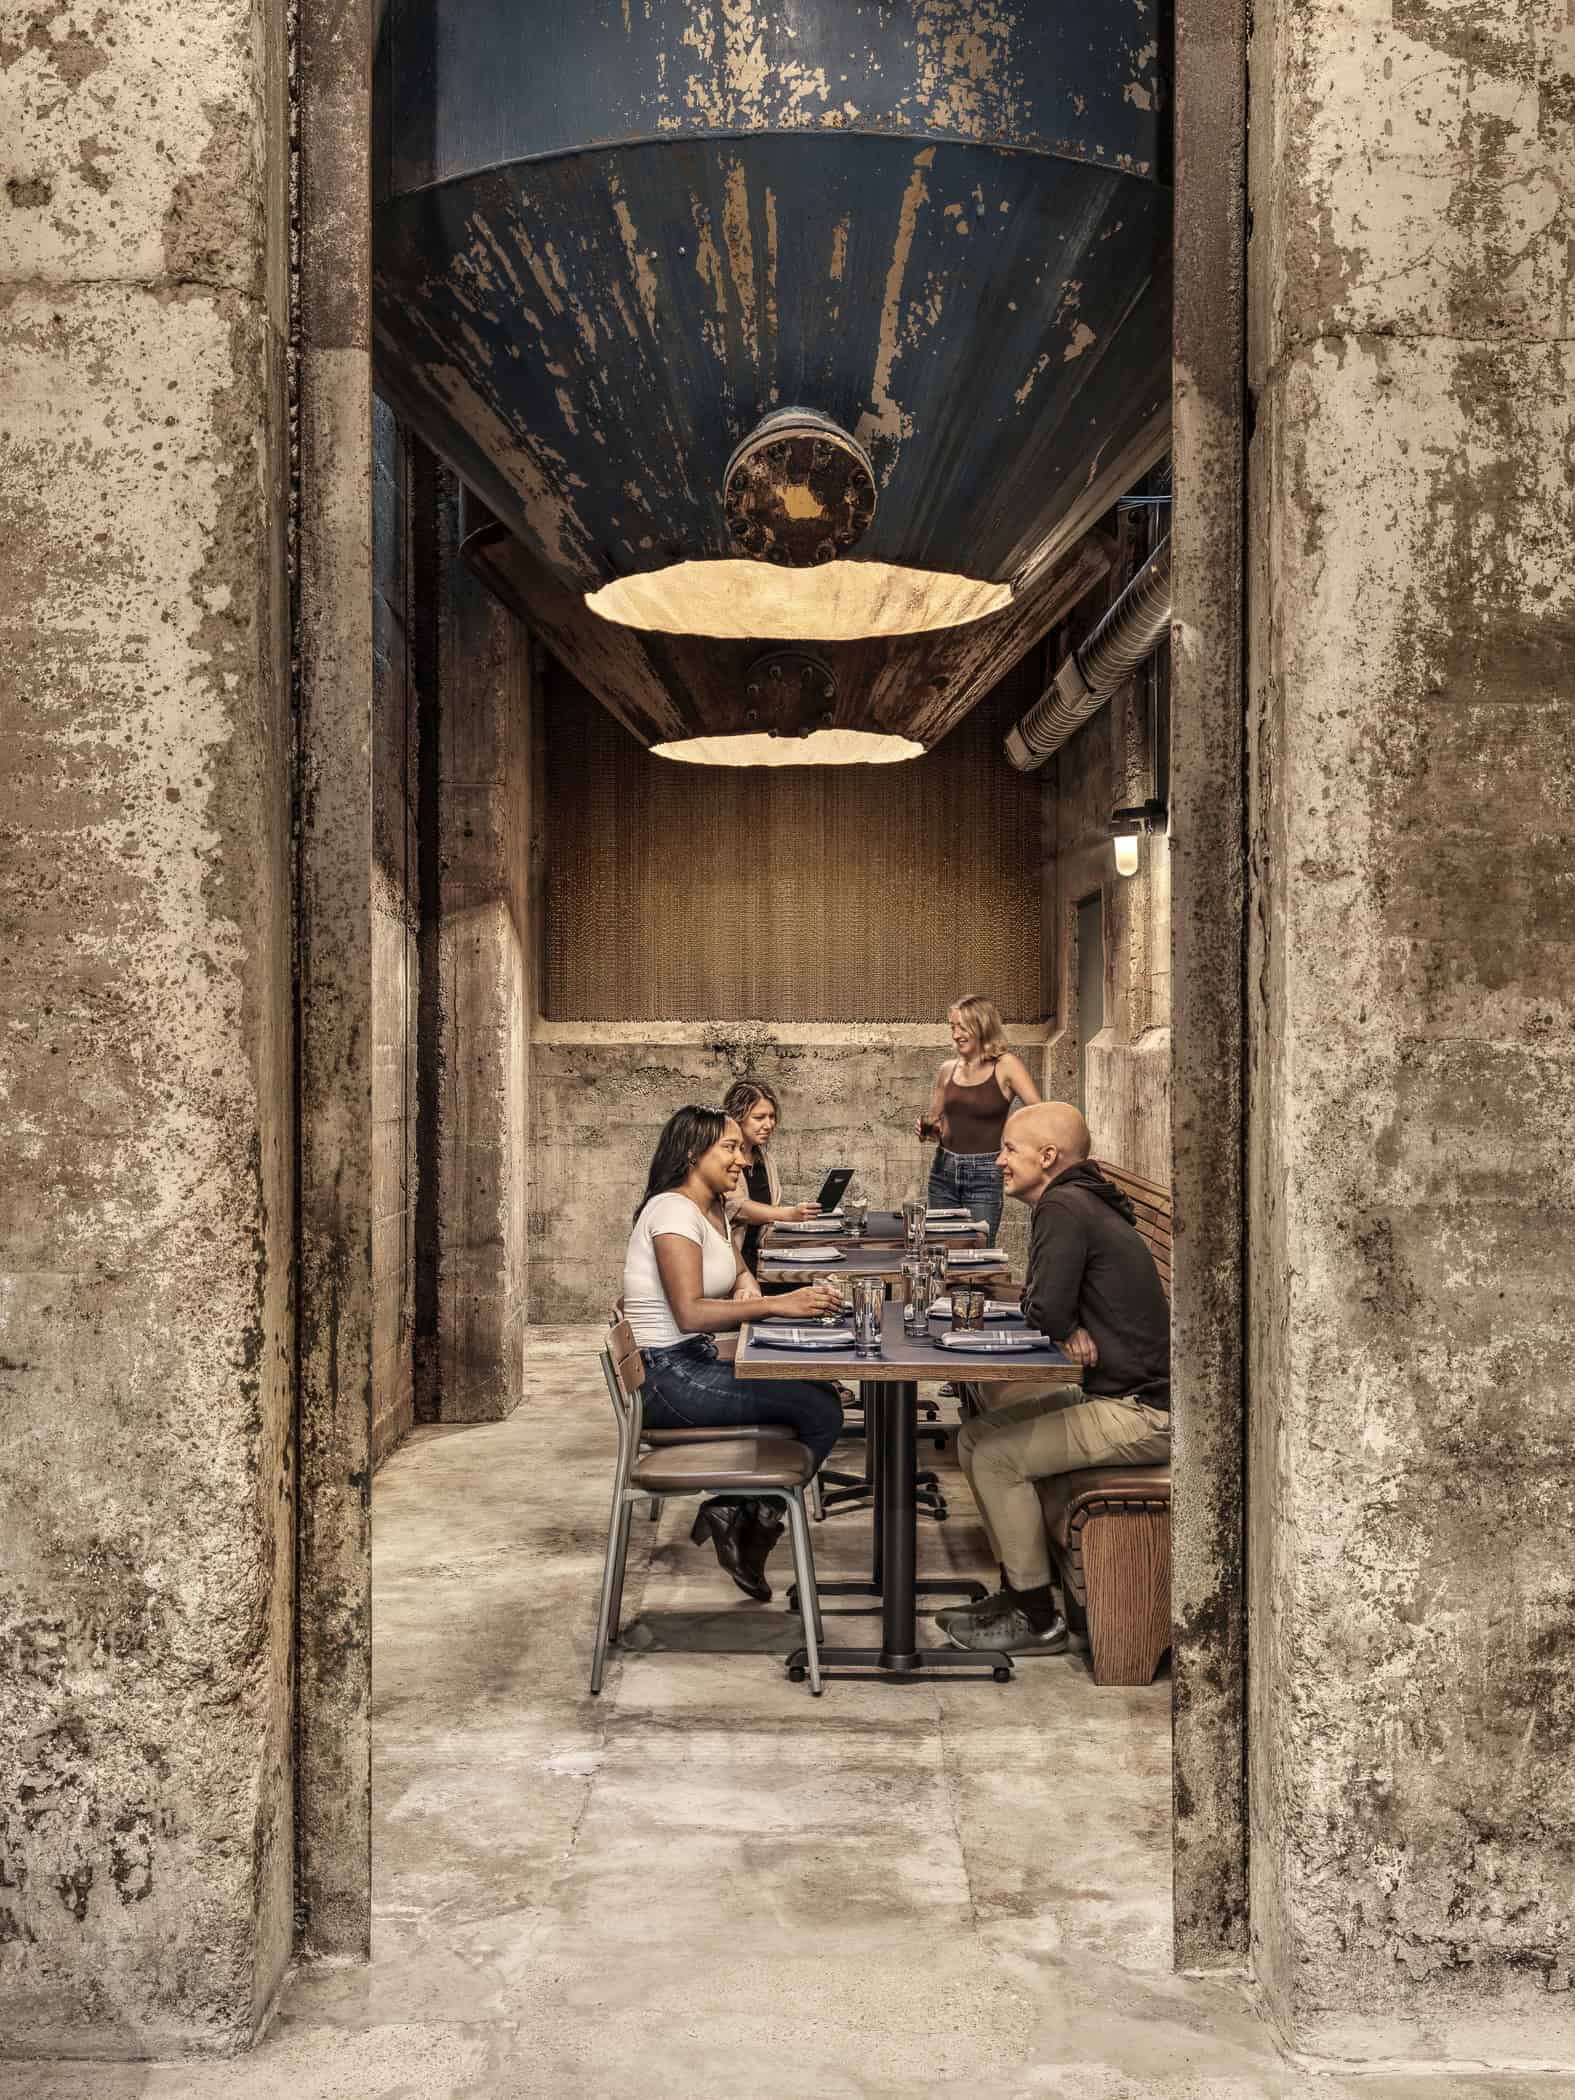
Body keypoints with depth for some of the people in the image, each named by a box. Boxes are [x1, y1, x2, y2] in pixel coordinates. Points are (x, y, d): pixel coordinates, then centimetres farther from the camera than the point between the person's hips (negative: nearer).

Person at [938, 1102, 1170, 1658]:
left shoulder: (1064, 1207, -18)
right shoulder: (1080, 1201, 14)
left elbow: (1045, 1310, -23)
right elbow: (1061, 1309, 15)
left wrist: (1066, 1329, 0)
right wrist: (1074, 1329, -7)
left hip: (1141, 1413, -10)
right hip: (1116, 1393, 10)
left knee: (996, 1456, -14)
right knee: (975, 1437, 8)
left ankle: (1037, 1620, -2)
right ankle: (1014, 1592, 16)